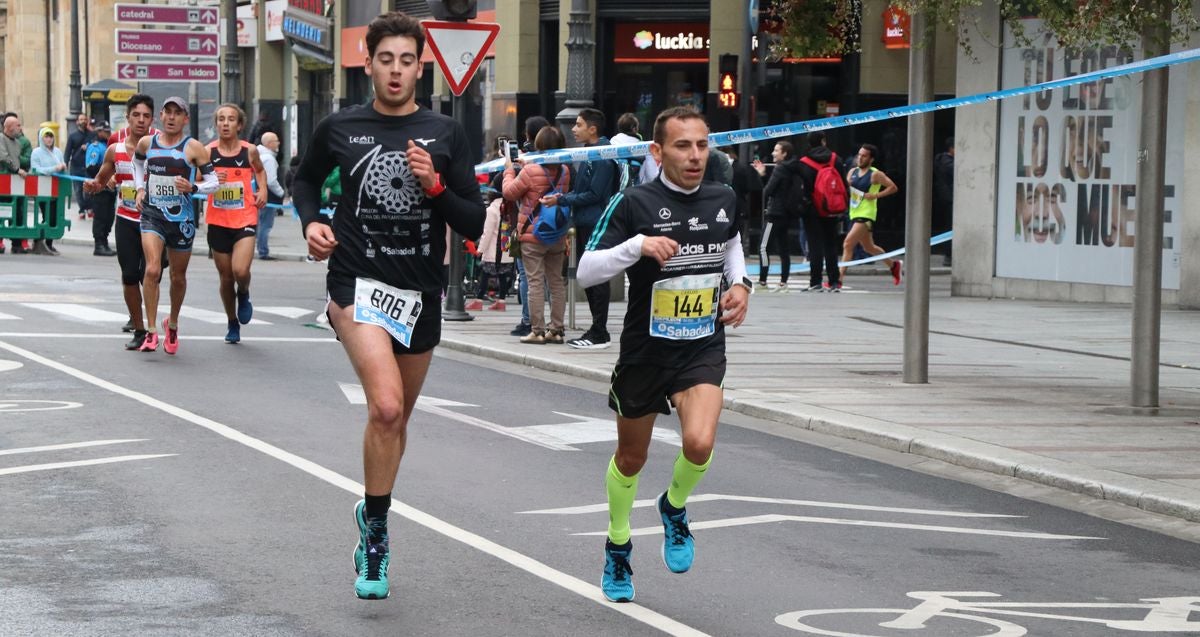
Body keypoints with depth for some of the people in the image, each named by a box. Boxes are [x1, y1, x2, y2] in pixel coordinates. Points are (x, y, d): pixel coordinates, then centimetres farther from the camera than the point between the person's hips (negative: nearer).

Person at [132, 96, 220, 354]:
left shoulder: (194, 148, -4)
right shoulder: (146, 143, 5)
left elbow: (213, 182, -3)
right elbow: (137, 163, 28)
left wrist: (193, 188, -21)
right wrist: (140, 188, 14)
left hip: (182, 218, 0)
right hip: (152, 214, 0)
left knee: (178, 276, 12)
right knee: (152, 269, -20)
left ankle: (172, 324, 38)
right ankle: (151, 331, -15)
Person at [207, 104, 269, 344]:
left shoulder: (249, 151, -1)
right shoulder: (208, 151, -4)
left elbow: (260, 171, 19)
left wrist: (263, 189, 2)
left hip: (245, 219, -1)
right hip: (218, 222, 1)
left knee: (240, 271, -19)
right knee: (225, 277, 9)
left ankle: (244, 295, 16)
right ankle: (232, 323, 30)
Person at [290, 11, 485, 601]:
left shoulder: (446, 135, 0)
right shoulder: (340, 128, 0)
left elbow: (474, 224, -1)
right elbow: (305, 178, 20)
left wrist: (435, 186, -17)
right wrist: (311, 221, 1)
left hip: (421, 291, 3)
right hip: (358, 282, -3)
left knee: (396, 419, 17)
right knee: (386, 405, -23)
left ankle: (372, 512, 42)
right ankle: (375, 530, -7)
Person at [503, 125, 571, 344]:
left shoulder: (531, 172, -16)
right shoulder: (564, 172, 1)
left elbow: (510, 193, -7)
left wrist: (509, 170, 12)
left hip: (533, 236, -5)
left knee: (536, 282, -2)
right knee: (556, 281, 11)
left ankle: (537, 330, -3)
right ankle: (556, 329, 13)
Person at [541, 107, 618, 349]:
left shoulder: (603, 156, -16)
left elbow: (594, 194, -18)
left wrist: (561, 200, -14)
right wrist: (562, 197, 5)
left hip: (596, 225, -10)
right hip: (584, 223, 10)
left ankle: (599, 333, -2)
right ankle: (597, 330, 19)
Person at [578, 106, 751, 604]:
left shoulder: (723, 201, 0)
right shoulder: (634, 203, -14)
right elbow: (585, 272, -15)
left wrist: (740, 283, 4)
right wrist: (637, 245, -28)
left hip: (703, 349, 1)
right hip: (645, 351, -1)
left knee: (699, 442, -23)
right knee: (631, 457, 15)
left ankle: (675, 508, 11)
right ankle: (618, 548, 41)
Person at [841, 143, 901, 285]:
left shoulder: (875, 174, -7)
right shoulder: (852, 172, 12)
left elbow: (893, 187, -6)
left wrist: (876, 195, -15)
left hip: (866, 216, -8)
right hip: (854, 215, 8)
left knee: (848, 244, -18)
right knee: (869, 247, 20)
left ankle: (839, 278, -18)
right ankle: (893, 265, 40)